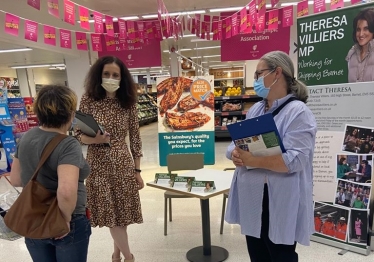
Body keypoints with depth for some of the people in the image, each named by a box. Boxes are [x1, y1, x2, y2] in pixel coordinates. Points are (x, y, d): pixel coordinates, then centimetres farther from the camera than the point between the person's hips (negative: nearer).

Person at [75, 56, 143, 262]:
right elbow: (78, 135, 0)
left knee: (122, 212, 11)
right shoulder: (88, 100, -4)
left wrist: (137, 170, 2)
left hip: (123, 164, 1)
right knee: (111, 213, 5)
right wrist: (94, 139, -22)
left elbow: (135, 138, 3)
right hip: (99, 165, -1)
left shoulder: (128, 103, 0)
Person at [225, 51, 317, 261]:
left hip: (280, 204, -7)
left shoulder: (298, 112, -13)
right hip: (251, 199, 7)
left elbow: (295, 160, -23)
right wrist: (235, 154, -12)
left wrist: (255, 161, -30)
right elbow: (238, 143, 11)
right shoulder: (255, 110, 10)